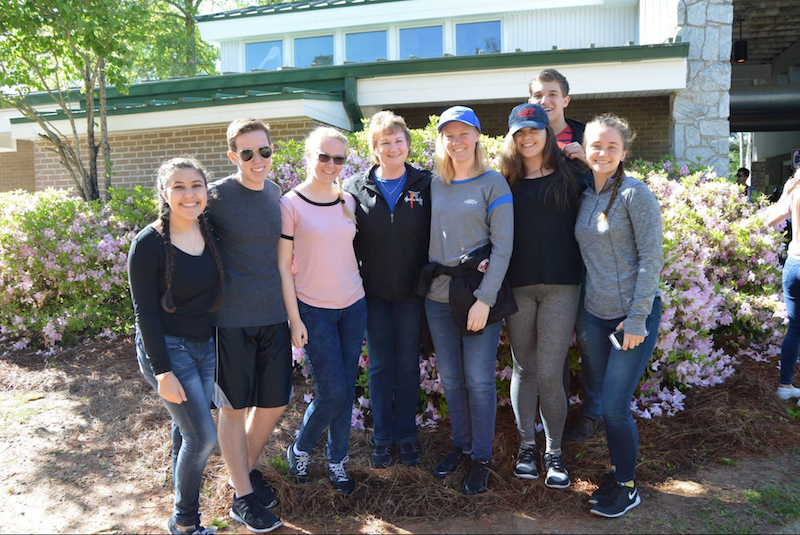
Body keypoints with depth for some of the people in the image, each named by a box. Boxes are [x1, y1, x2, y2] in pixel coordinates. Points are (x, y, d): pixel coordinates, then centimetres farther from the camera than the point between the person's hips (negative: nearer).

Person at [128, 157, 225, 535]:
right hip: (167, 348, -6)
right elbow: (145, 312, -16)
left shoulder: (210, 232, 0)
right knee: (203, 436, -5)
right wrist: (163, 372, -17)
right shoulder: (148, 244, -17)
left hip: (205, 345, 6)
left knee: (186, 430, 19)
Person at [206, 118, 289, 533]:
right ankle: (242, 496, 23)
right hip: (232, 317, -5)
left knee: (274, 402, 12)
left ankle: (247, 469, 38)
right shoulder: (217, 195, -9)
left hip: (273, 315, 6)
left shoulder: (274, 191, 8)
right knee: (234, 406, 7)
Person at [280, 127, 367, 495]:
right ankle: (300, 449, 25)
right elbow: (283, 267, -8)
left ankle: (337, 461, 28)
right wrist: (294, 319, -10)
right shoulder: (291, 204, -8)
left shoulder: (348, 201, 7)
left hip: (353, 307, 5)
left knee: (346, 390, 9)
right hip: (313, 311, -5)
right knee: (332, 393, -3)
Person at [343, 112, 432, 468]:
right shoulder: (357, 188, 0)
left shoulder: (424, 185, 0)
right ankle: (382, 437, 23)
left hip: (411, 290, 0)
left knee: (407, 363, 8)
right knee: (380, 364, 9)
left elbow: (434, 236, 2)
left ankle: (406, 435, 24)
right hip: (373, 291, 0)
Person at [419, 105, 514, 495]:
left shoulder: (493, 183, -3)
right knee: (450, 378, 13)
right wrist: (425, 280, 2)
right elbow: (429, 239, 13)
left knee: (479, 380, 1)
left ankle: (482, 458, 18)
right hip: (438, 295, 4)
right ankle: (461, 445, 31)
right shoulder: (434, 184, 9)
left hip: (478, 295, -4)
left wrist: (485, 298, -15)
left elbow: (503, 246, -9)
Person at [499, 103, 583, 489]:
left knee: (549, 373, -3)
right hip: (518, 287, 2)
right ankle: (527, 445, 27)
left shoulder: (569, 177, 5)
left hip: (560, 286, -1)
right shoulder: (506, 182, 8)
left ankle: (554, 452, 16)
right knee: (524, 369, 10)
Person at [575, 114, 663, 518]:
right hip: (595, 314, 6)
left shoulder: (635, 194, -10)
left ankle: (627, 487, 18)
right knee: (596, 393, 13)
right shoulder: (584, 197, 8)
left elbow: (651, 258, -13)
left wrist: (637, 318, -16)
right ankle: (618, 469, 34)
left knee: (614, 404, -3)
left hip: (634, 316, -6)